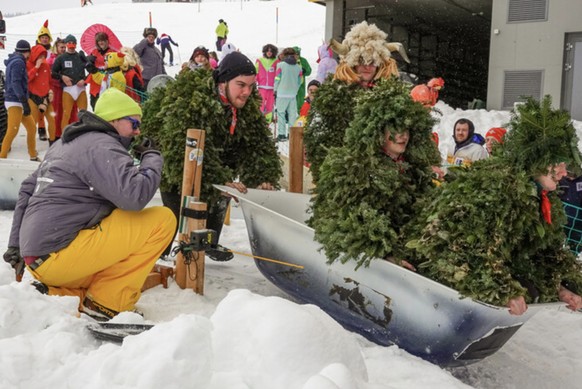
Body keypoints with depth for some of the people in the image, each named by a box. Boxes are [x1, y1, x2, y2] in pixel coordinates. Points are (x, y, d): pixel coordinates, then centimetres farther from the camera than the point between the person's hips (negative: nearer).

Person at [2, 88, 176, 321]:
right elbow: (135, 195, -25)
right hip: (60, 252, -10)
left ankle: (56, 295, 7)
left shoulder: (64, 144, 21)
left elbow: (28, 189, 26)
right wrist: (152, 158, -5)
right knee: (162, 220, -12)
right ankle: (106, 305, -8)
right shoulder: (101, 145, -10)